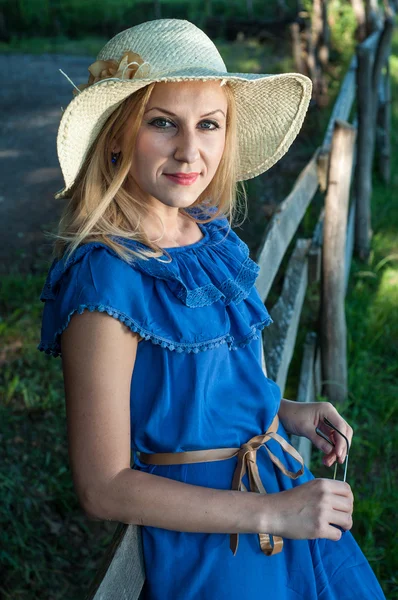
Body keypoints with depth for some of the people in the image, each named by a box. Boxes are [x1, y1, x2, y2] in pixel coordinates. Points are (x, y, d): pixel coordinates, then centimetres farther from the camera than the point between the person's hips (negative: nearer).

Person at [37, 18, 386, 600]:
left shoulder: (214, 235, -3)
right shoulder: (104, 278, -25)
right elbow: (104, 488, -22)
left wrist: (286, 412, -1)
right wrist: (273, 513, -21)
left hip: (287, 493, 7)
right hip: (205, 540, -7)